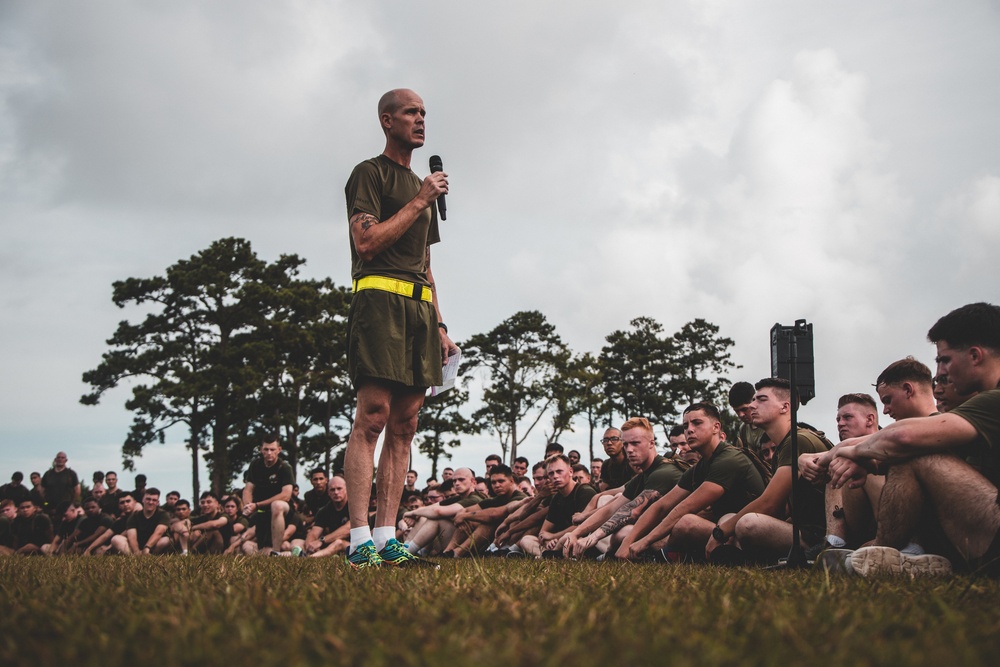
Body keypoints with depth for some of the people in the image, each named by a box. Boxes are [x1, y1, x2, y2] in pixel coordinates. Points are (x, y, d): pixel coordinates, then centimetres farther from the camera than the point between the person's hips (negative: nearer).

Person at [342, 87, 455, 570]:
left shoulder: (421, 185, 27)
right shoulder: (369, 173, 3)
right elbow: (367, 241, -11)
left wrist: (439, 325, 20)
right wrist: (419, 203, -6)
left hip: (419, 307, 8)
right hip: (380, 299, -8)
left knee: (404, 424, 1)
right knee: (374, 415, -15)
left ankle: (386, 539, 0)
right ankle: (360, 542, -19)